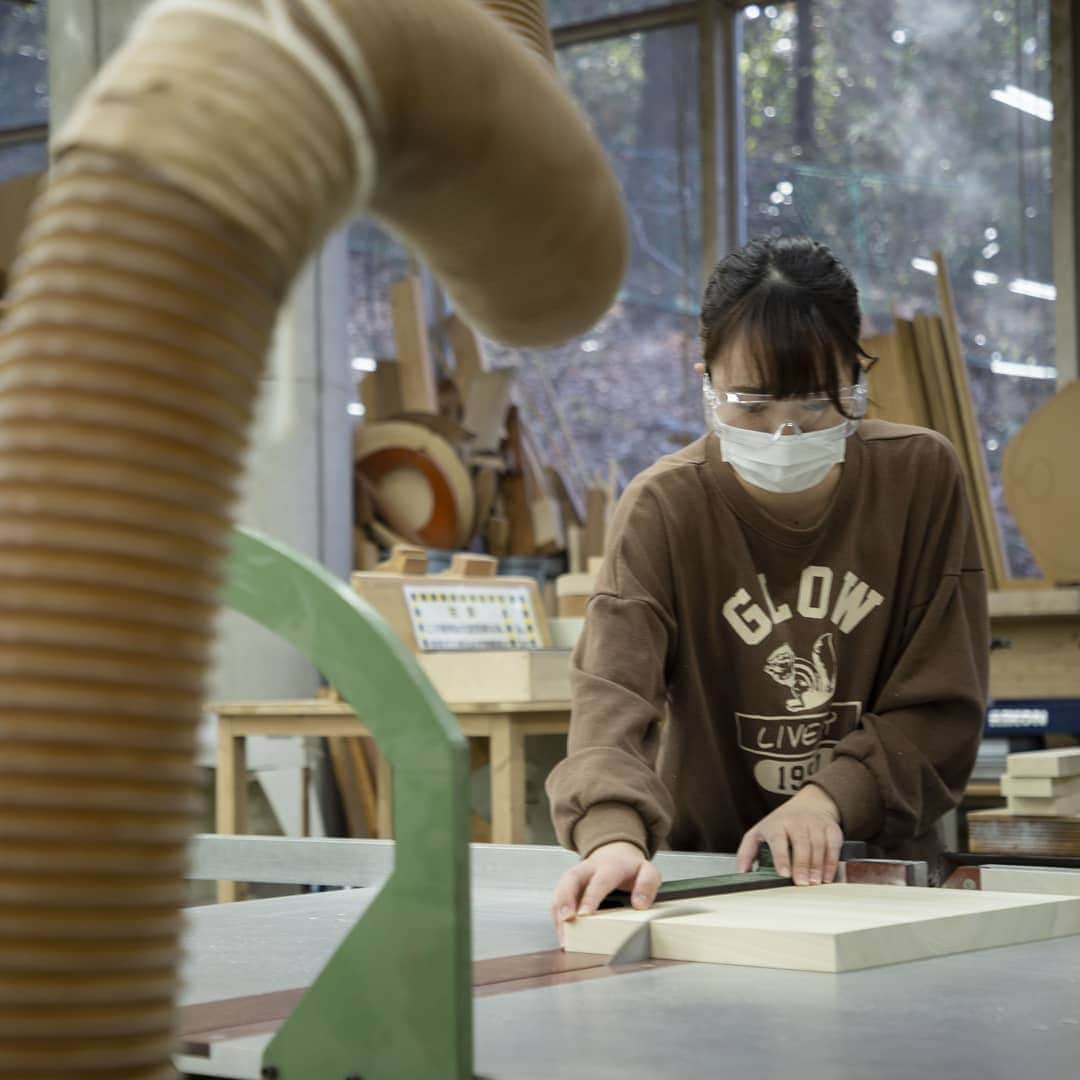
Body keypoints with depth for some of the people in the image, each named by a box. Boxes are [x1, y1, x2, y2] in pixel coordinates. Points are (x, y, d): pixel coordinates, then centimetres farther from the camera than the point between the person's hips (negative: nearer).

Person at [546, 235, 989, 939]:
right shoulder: (663, 508, -8)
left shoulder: (923, 477, -3)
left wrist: (832, 797, -19)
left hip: (884, 862, 0)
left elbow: (942, 704, -2)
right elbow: (612, 689, -23)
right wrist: (615, 835, -42)